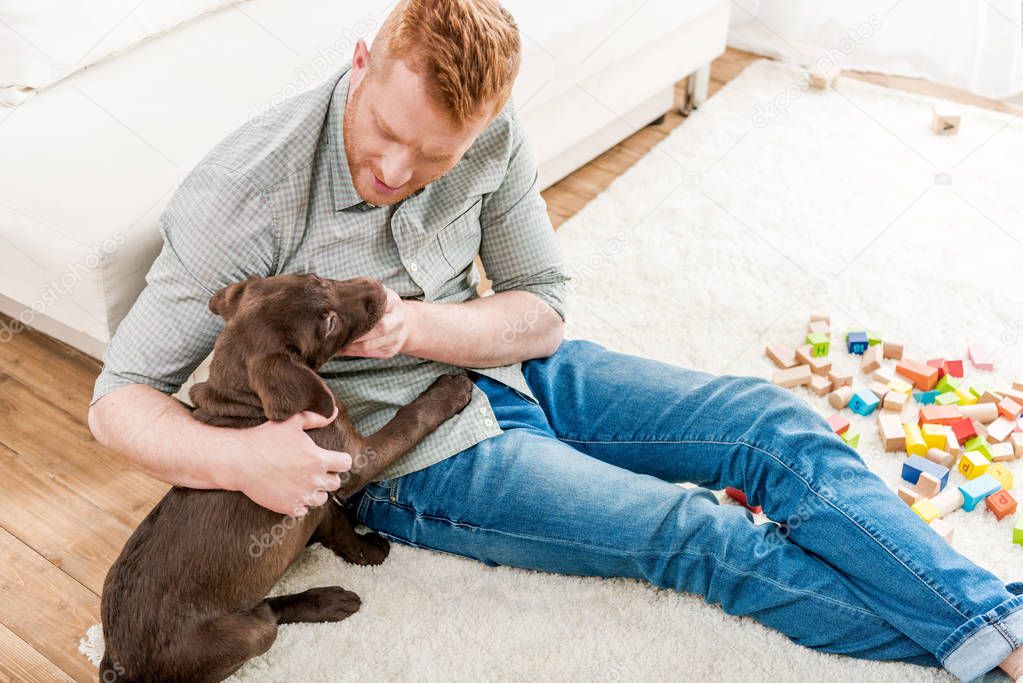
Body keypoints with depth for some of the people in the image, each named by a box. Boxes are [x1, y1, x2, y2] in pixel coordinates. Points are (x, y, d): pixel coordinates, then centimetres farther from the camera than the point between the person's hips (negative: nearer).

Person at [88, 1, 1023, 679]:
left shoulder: (489, 138, -12)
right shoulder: (242, 196, -23)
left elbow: (543, 311, -3)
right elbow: (121, 399, -17)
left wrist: (417, 325, -24)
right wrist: (236, 457, -40)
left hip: (511, 369, 6)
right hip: (417, 450, -5)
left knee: (777, 426, -7)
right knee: (698, 533, -16)